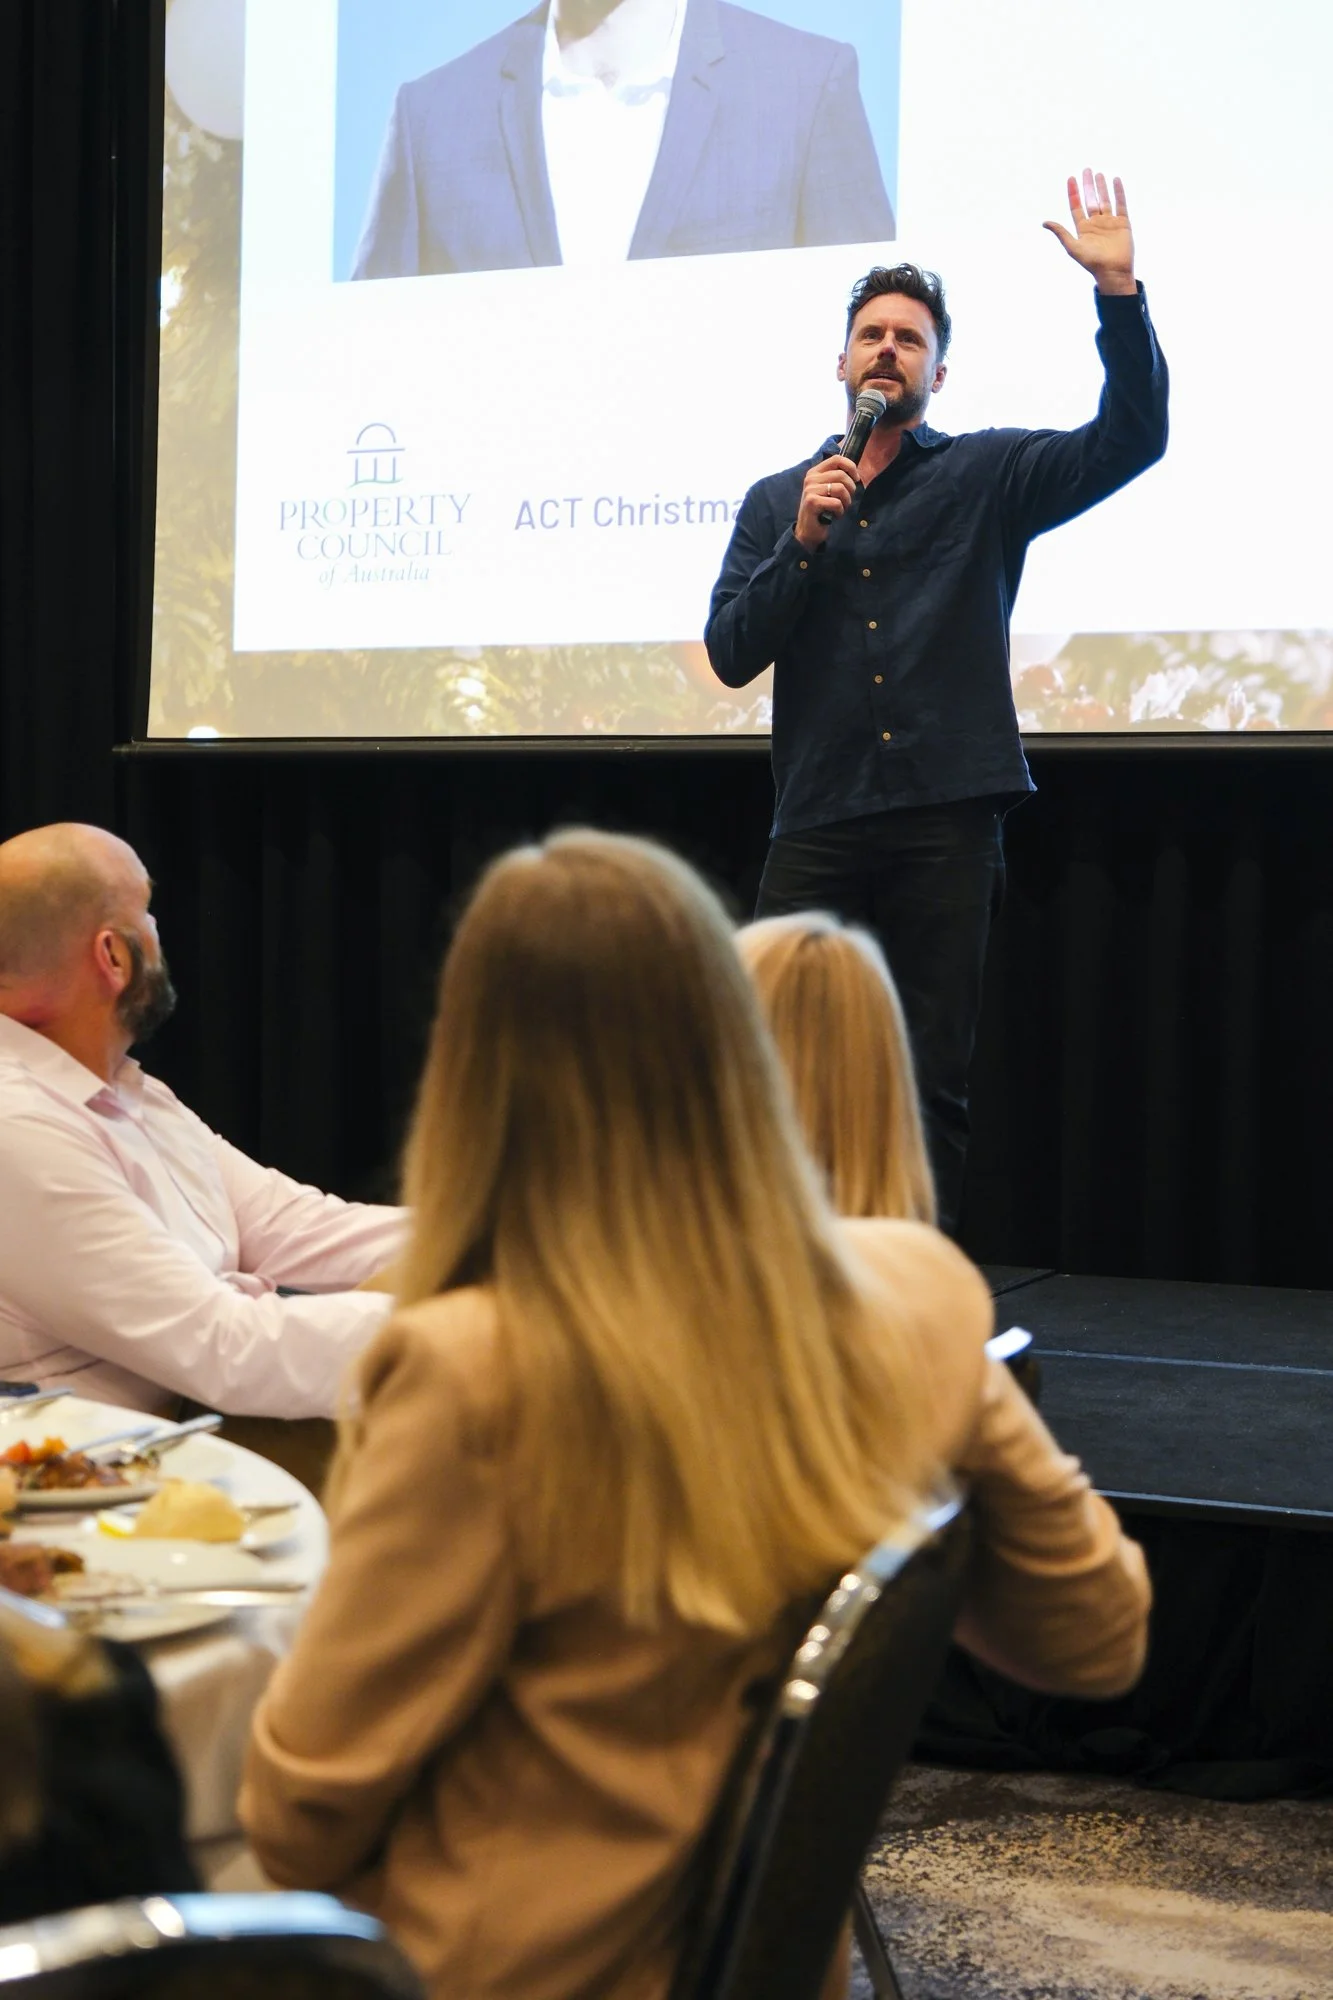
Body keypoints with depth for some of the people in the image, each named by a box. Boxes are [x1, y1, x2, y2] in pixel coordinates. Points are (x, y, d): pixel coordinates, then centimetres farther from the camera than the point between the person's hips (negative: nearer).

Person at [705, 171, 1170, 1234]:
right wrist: (804, 541, -8)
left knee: (933, 1085, 2)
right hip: (817, 827, 2)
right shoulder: (776, 502, 15)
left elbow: (1130, 437, -5)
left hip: (946, 825, -1)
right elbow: (730, 652, 4)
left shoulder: (987, 476, 9)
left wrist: (1119, 288, -16)